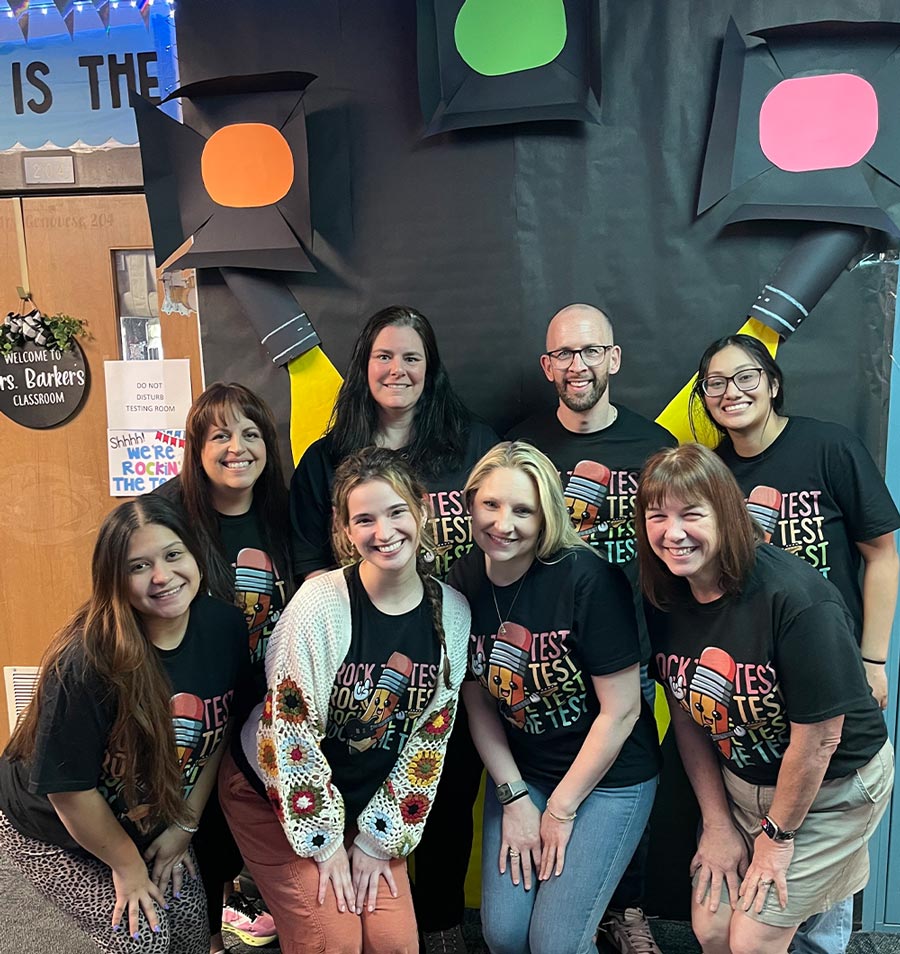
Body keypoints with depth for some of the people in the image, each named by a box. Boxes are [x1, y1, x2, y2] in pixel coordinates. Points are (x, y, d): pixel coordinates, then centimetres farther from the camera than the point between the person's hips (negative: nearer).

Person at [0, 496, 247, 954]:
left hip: (152, 820, 5)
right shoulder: (86, 662, -35)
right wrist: (127, 865, -12)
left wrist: (185, 825, -2)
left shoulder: (225, 626, -18)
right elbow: (69, 789, -24)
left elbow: (216, 734, -5)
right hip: (53, 832, -4)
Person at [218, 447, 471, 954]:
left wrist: (378, 839, -4)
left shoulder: (452, 612, -11)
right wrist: (325, 841, -12)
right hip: (279, 795, -3)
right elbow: (290, 727, -19)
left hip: (371, 806, 4)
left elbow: (431, 736, -5)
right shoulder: (319, 603, -23)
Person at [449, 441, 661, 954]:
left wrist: (561, 809, -10)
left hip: (609, 774, -4)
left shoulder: (587, 578, -24)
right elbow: (478, 701, 1)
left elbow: (621, 709, -18)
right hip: (521, 771, 4)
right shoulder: (464, 581, -9)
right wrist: (514, 798, -3)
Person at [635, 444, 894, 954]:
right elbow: (687, 715, -1)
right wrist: (717, 823, 2)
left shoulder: (795, 596, -31)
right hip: (740, 783, 5)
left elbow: (818, 738, -23)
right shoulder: (666, 600, -11)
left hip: (833, 787, -5)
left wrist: (777, 836, -11)